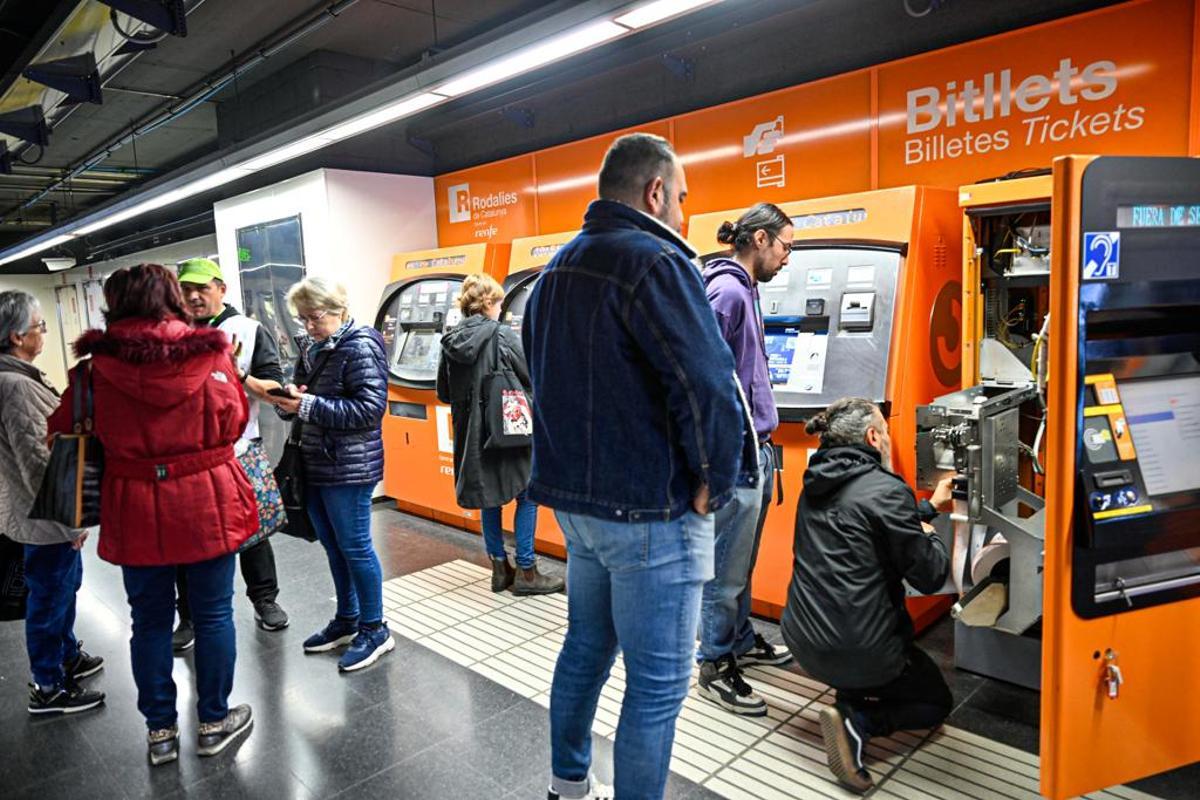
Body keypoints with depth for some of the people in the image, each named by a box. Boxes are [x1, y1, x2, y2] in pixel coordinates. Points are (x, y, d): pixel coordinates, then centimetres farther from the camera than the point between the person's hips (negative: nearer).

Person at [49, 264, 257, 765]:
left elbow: (65, 427, 4)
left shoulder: (99, 362, -5)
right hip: (207, 499, -1)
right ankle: (214, 722, 24)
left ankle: (160, 730, 27)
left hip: (135, 506, 2)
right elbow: (232, 422, -4)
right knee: (212, 613, 12)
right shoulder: (208, 353, -9)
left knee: (150, 618, 15)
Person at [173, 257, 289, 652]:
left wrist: (240, 375, -20)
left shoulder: (250, 330, 0)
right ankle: (190, 616, 24)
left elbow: (275, 387, -5)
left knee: (252, 528, 10)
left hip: (239, 450, -1)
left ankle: (264, 599, 29)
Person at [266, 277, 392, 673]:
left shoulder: (360, 348, -13)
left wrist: (308, 405, -22)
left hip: (349, 467, -8)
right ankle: (346, 620, 32)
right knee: (333, 547, 17)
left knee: (354, 547, 1)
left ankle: (374, 629, 15)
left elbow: (370, 409, -21)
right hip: (315, 464, 8)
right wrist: (287, 400, -4)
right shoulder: (310, 347, 11)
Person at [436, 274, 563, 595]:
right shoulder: (502, 335, -13)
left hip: (470, 434, 6)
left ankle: (500, 568, 23)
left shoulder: (450, 341, 4)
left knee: (488, 498, 16)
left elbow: (444, 393, 11)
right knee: (527, 495, 7)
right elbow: (532, 380, -9)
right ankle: (526, 572, 10)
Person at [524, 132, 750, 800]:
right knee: (658, 683, 5)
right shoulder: (657, 262, -16)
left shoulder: (558, 270, 12)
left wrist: (578, 471, 16)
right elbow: (710, 389, -25)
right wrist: (713, 486, -10)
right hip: (649, 511, -9)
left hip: (573, 495, 9)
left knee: (586, 648, 23)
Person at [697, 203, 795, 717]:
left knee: (741, 563, 22)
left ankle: (741, 641, 38)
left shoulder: (743, 290, 15)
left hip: (754, 449, 10)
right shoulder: (726, 291, -16)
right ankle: (715, 666, 17)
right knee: (726, 569, 3)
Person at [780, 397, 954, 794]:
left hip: (803, 642, 7)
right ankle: (857, 720, -5)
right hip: (858, 651, -7)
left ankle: (850, 693, 14)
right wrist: (931, 536, 9)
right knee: (937, 702, 22)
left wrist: (930, 506, 29)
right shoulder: (886, 490, -17)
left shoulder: (817, 486, 6)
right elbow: (930, 576, -11)